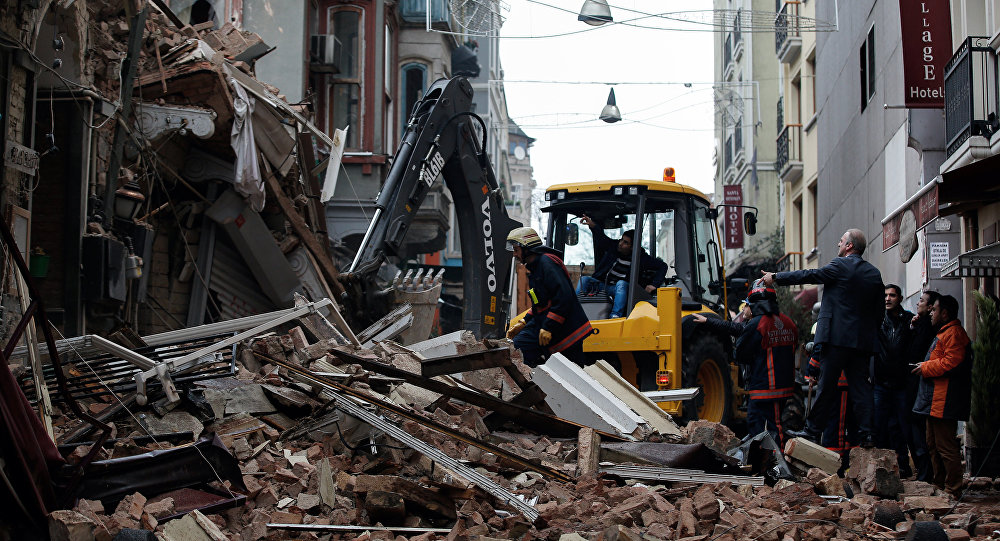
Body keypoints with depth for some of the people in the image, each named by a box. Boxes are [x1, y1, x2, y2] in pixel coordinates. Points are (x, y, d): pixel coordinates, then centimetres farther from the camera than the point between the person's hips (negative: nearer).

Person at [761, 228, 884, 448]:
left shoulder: (840, 265, -7)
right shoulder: (874, 273, 12)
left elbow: (809, 275, -3)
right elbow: (880, 310, 14)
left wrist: (776, 277, 6)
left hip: (838, 337, -6)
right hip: (864, 339, 6)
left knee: (826, 385, -1)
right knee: (860, 384, 6)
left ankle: (813, 431, 5)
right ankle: (867, 433, 0)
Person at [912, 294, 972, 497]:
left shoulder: (953, 333, -13)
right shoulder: (944, 333, 23)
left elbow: (951, 362, -23)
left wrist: (926, 367, -12)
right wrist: (926, 366, 17)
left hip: (944, 402, -12)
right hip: (935, 401, 12)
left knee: (945, 446, -10)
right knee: (934, 444, 16)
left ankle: (952, 490, -7)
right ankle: (939, 485, 23)